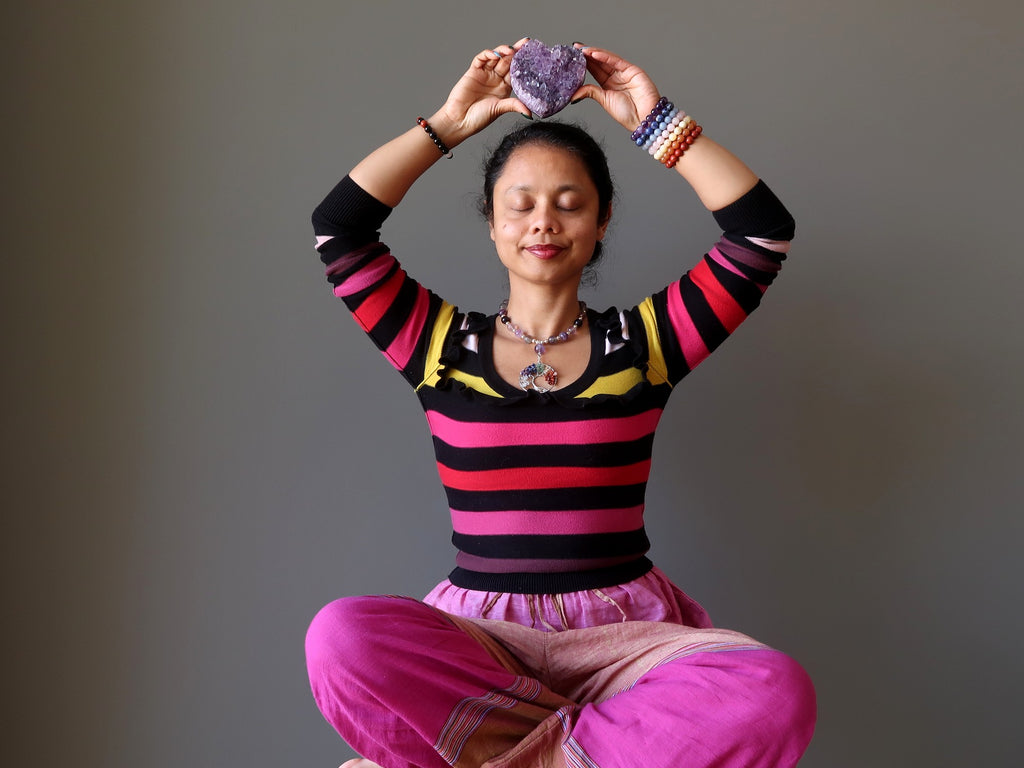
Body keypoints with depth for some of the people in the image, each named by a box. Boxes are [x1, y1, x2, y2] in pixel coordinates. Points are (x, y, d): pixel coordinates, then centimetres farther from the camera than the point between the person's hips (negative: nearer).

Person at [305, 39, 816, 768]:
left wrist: (655, 120, 4)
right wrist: (449, 124, 9)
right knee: (342, 635, -35)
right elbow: (338, 226, 4)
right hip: (476, 633, 0)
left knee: (777, 691, -33)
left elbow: (764, 229, 3)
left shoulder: (644, 338, 12)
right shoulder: (440, 341, 12)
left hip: (625, 629, 1)